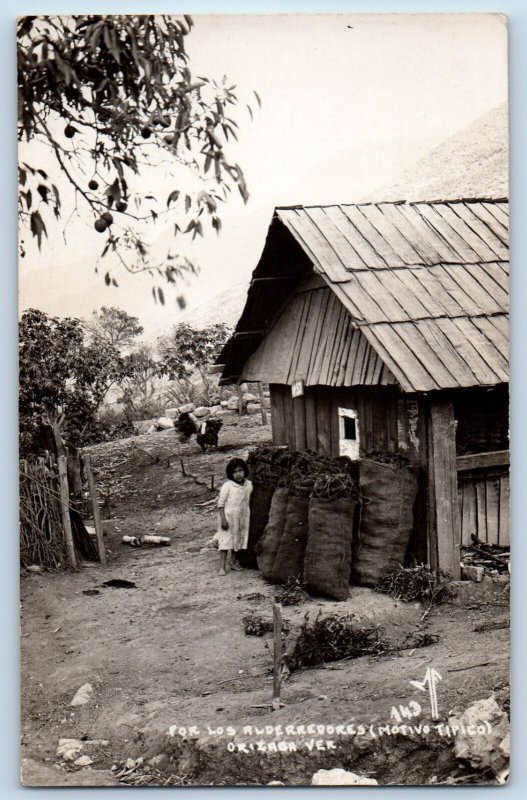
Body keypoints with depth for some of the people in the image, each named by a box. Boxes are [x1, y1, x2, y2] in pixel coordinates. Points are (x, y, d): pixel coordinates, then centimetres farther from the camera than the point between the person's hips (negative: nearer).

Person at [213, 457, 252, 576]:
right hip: (228, 517, -5)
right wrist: (223, 519, -19)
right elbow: (221, 503, -13)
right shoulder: (227, 486, -15)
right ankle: (222, 567, -1)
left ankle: (232, 561, 33)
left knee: (238, 539, 16)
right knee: (225, 541, -5)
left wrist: (247, 519, 12)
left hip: (242, 518, 6)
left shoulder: (249, 484, 1)